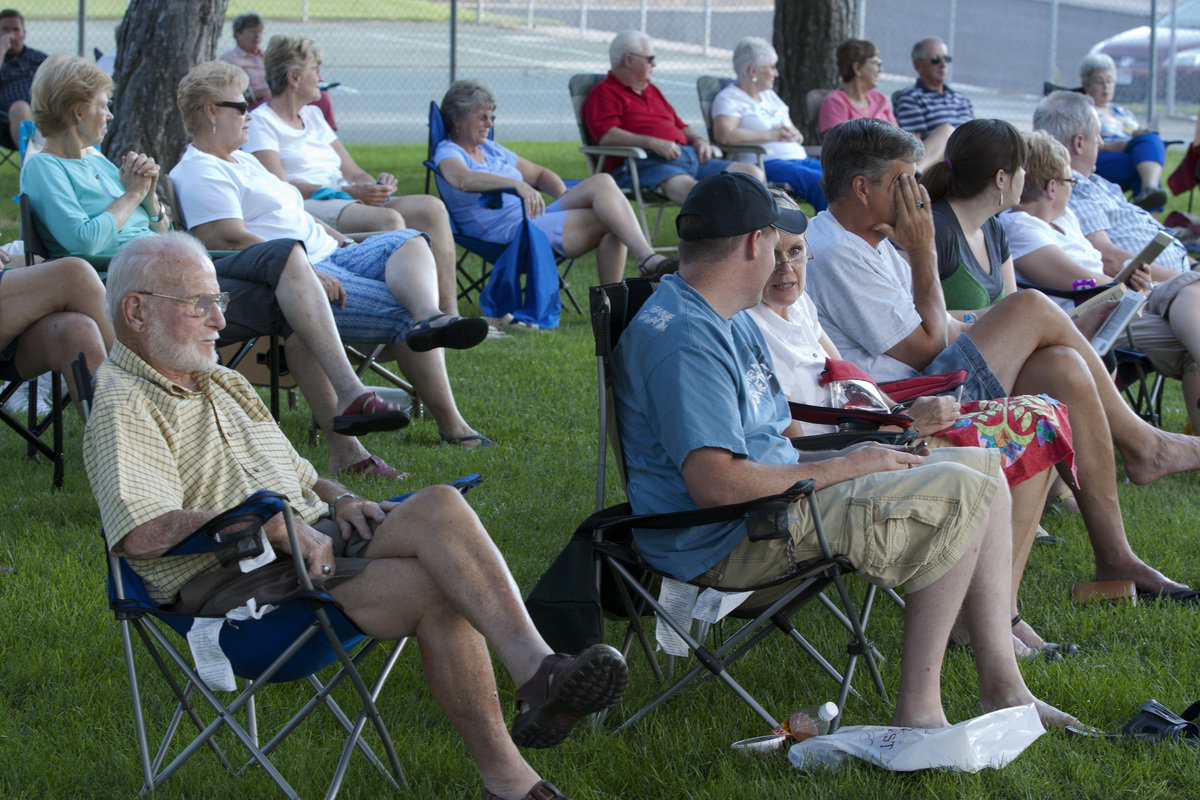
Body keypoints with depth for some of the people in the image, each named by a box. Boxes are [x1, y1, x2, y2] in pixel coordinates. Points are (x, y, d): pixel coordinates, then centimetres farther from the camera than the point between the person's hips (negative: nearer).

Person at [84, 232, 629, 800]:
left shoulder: (225, 385, 25)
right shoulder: (124, 409, -5)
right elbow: (143, 535, -21)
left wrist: (340, 500, 7)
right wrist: (275, 525, -19)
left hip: (312, 543, 8)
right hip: (231, 584, -7)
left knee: (440, 506, -24)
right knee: (435, 589, -26)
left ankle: (535, 667, -38)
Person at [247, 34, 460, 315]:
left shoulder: (313, 116, 27)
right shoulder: (260, 122, 2)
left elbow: (353, 173, 21)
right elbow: (279, 187, -12)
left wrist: (376, 184, -4)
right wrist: (349, 192, -19)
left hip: (350, 201, 8)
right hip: (306, 208, -8)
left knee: (431, 207, -16)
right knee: (389, 220, -34)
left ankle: (449, 311, -25)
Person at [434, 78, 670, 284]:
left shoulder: (491, 149, 23)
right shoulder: (448, 153, -2)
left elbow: (539, 174, 30)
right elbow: (461, 178, -27)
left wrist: (568, 198, 8)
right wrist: (518, 184, -39)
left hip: (534, 218, 9)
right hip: (511, 230, -9)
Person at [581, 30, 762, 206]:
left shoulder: (652, 90, 32)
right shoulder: (604, 92, 4)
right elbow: (606, 135, -12)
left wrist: (698, 140, 13)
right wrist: (653, 143, -21)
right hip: (646, 163, -8)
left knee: (753, 173, -9)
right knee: (689, 187, -40)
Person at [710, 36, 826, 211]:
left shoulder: (770, 96, 28)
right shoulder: (729, 98, 2)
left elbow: (795, 133, 30)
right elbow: (724, 135, -18)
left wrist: (795, 135, 3)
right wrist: (770, 135, -12)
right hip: (765, 164, -8)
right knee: (818, 182, -33)